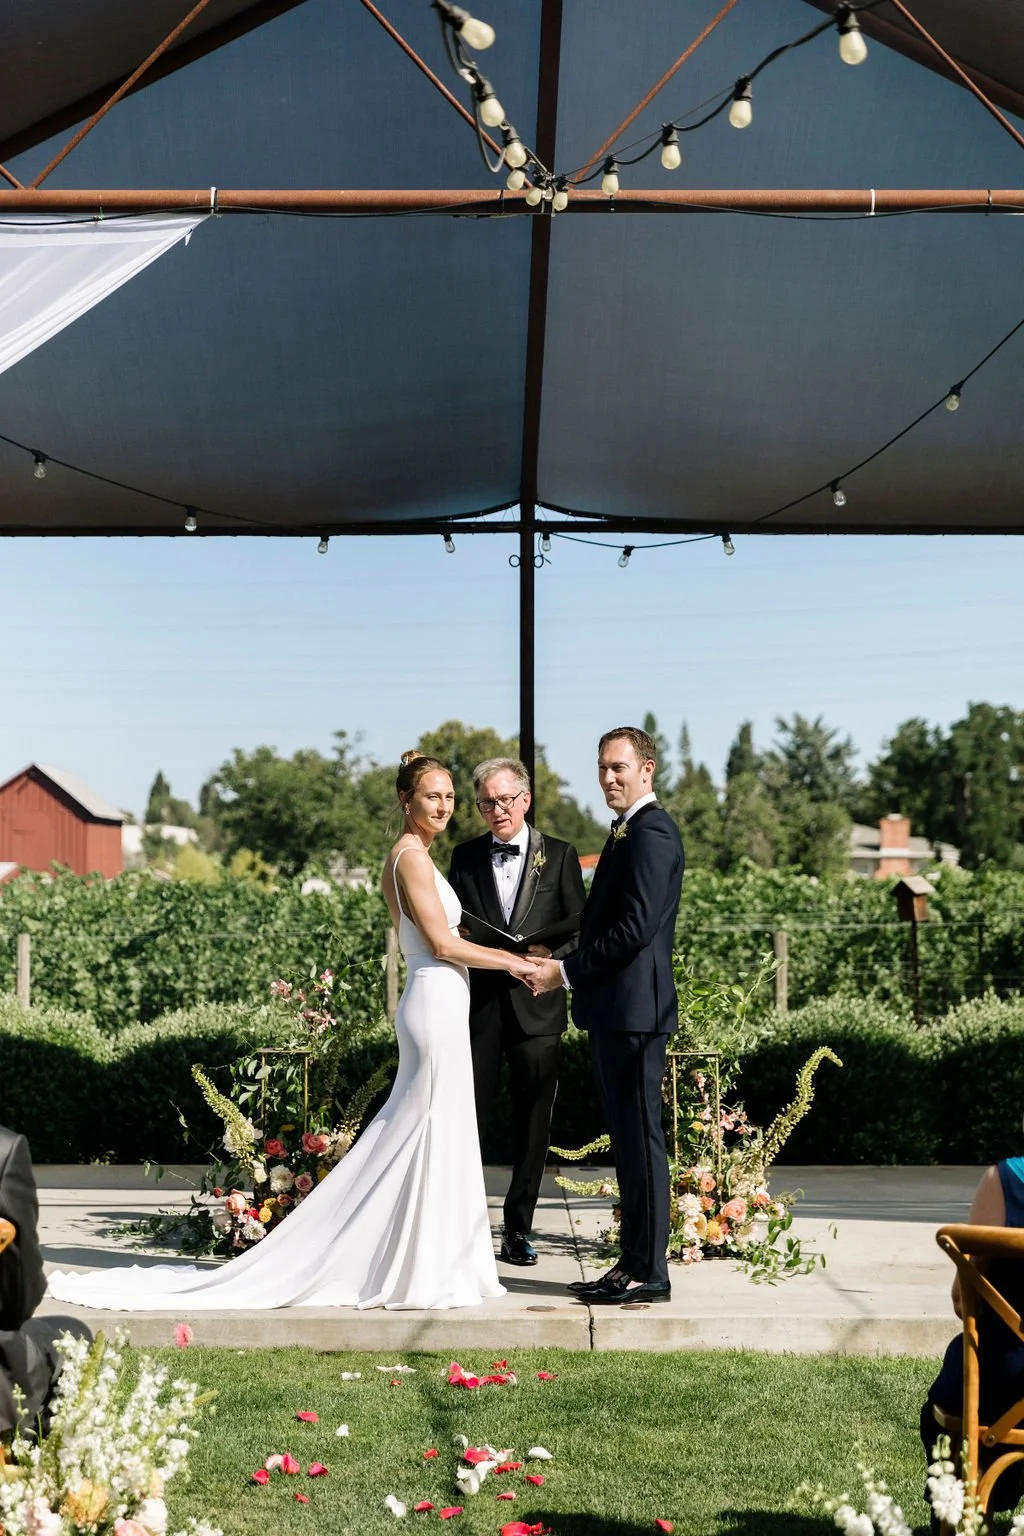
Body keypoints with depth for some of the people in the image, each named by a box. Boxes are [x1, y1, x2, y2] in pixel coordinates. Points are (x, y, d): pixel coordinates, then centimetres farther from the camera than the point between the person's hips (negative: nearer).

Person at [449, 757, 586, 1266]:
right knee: (468, 1117, -1)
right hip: (478, 1002, 1)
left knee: (532, 1123, 4)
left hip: (536, 1002, 0)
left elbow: (581, 927, 4)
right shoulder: (464, 857, 10)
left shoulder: (560, 856, 7)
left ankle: (518, 1230, 13)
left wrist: (549, 952, -14)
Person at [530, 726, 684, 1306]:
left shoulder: (651, 832, -13)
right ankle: (634, 1262, 19)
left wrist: (567, 971, -15)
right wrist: (564, 965, 11)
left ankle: (649, 1272, 1)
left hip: (634, 1007, -10)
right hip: (616, 1008, 10)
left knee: (641, 1138, -5)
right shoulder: (629, 830, 20)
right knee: (628, 1139, 13)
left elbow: (635, 927, -20)